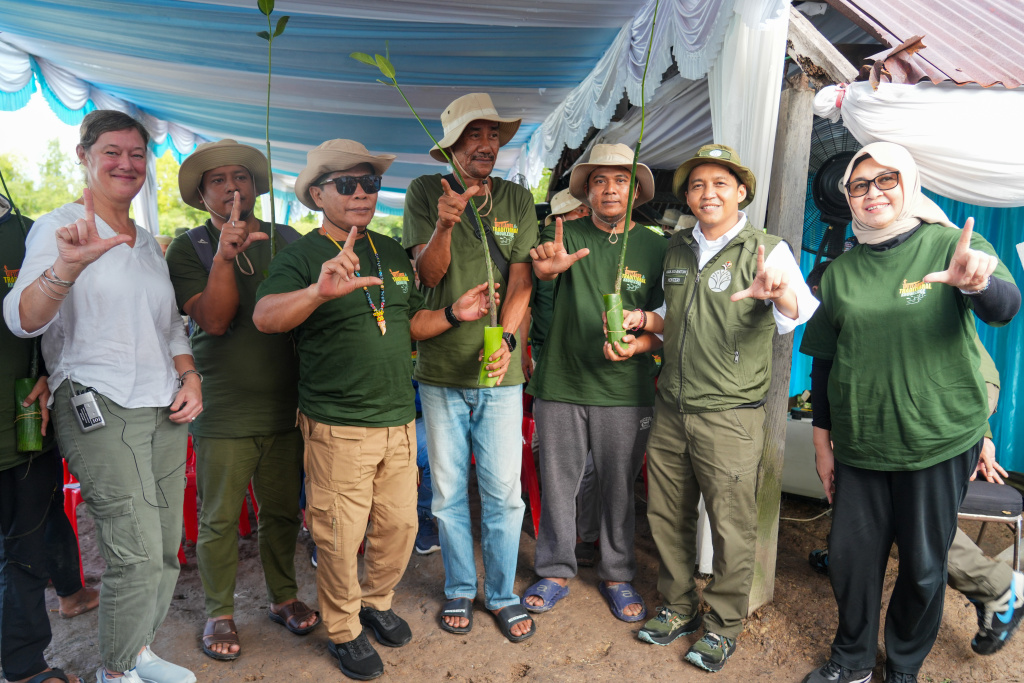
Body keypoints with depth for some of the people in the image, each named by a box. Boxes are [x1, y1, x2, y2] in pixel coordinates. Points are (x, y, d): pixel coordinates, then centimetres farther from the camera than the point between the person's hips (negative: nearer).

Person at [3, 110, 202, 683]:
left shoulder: (150, 243, 17)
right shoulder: (58, 228, -3)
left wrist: (190, 378, 6)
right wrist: (68, 266, -35)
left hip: (164, 409, 7)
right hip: (99, 410, -6)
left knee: (167, 546, 9)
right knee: (138, 553, -9)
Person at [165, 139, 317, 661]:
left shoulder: (286, 240, 8)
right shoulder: (188, 248, 0)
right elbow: (214, 320, -12)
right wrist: (225, 256, -25)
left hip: (285, 408, 3)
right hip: (223, 416, -2)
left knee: (283, 512, 13)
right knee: (219, 519, 7)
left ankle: (283, 596, 32)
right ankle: (219, 613, 26)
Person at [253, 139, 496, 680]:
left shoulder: (391, 252, 11)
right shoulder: (303, 255, -9)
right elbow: (265, 316, -27)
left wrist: (453, 314, 0)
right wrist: (320, 290, -46)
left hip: (398, 420, 6)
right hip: (337, 427, -5)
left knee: (400, 524, 16)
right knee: (340, 538, 6)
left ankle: (377, 602, 41)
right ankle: (343, 630, 30)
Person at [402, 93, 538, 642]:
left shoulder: (517, 199, 5)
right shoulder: (425, 192, 1)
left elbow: (520, 279, -2)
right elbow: (428, 274, -5)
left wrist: (505, 339, -17)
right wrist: (445, 224, -24)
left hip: (500, 371, 1)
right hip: (441, 369, 0)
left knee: (503, 493, 6)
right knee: (449, 493, 10)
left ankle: (502, 593, 26)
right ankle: (459, 590, 31)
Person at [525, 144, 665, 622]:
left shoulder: (655, 248, 2)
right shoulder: (567, 234, 1)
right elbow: (542, 267, -18)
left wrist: (636, 345, -17)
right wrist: (548, 263, -42)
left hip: (625, 391, 0)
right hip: (560, 385, 0)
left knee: (619, 489, 12)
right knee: (557, 484, 11)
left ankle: (617, 576, 33)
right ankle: (556, 571, 31)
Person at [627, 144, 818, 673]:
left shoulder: (767, 251, -7)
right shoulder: (676, 248, 10)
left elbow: (801, 312, -25)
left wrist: (779, 294, -47)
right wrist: (645, 320, 2)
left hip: (730, 415, -5)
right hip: (670, 409, 5)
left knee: (730, 525, 6)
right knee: (667, 515, 14)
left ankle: (723, 624, 27)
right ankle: (678, 607, 35)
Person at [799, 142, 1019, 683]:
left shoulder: (951, 245, -3)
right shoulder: (841, 272, 5)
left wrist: (977, 282, -44)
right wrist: (822, 439, 7)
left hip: (940, 441, -2)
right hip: (858, 444, 3)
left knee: (923, 567, 10)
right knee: (849, 558, 9)